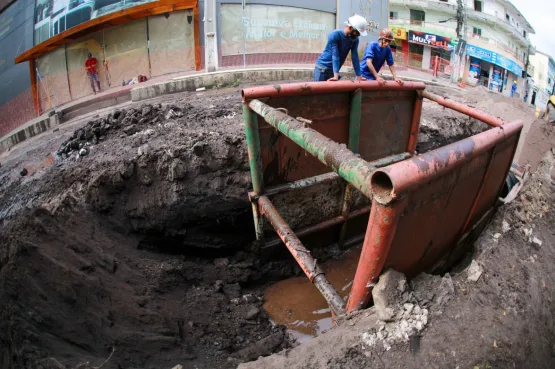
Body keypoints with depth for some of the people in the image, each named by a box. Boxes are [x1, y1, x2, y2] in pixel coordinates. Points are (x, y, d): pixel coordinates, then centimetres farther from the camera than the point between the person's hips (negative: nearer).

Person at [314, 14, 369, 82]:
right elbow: (335, 56, -25)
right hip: (322, 68, -5)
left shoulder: (355, 39, -2)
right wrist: (336, 76, -33)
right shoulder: (335, 35, -18)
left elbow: (355, 57, -3)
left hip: (333, 70, 5)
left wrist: (359, 76, -9)